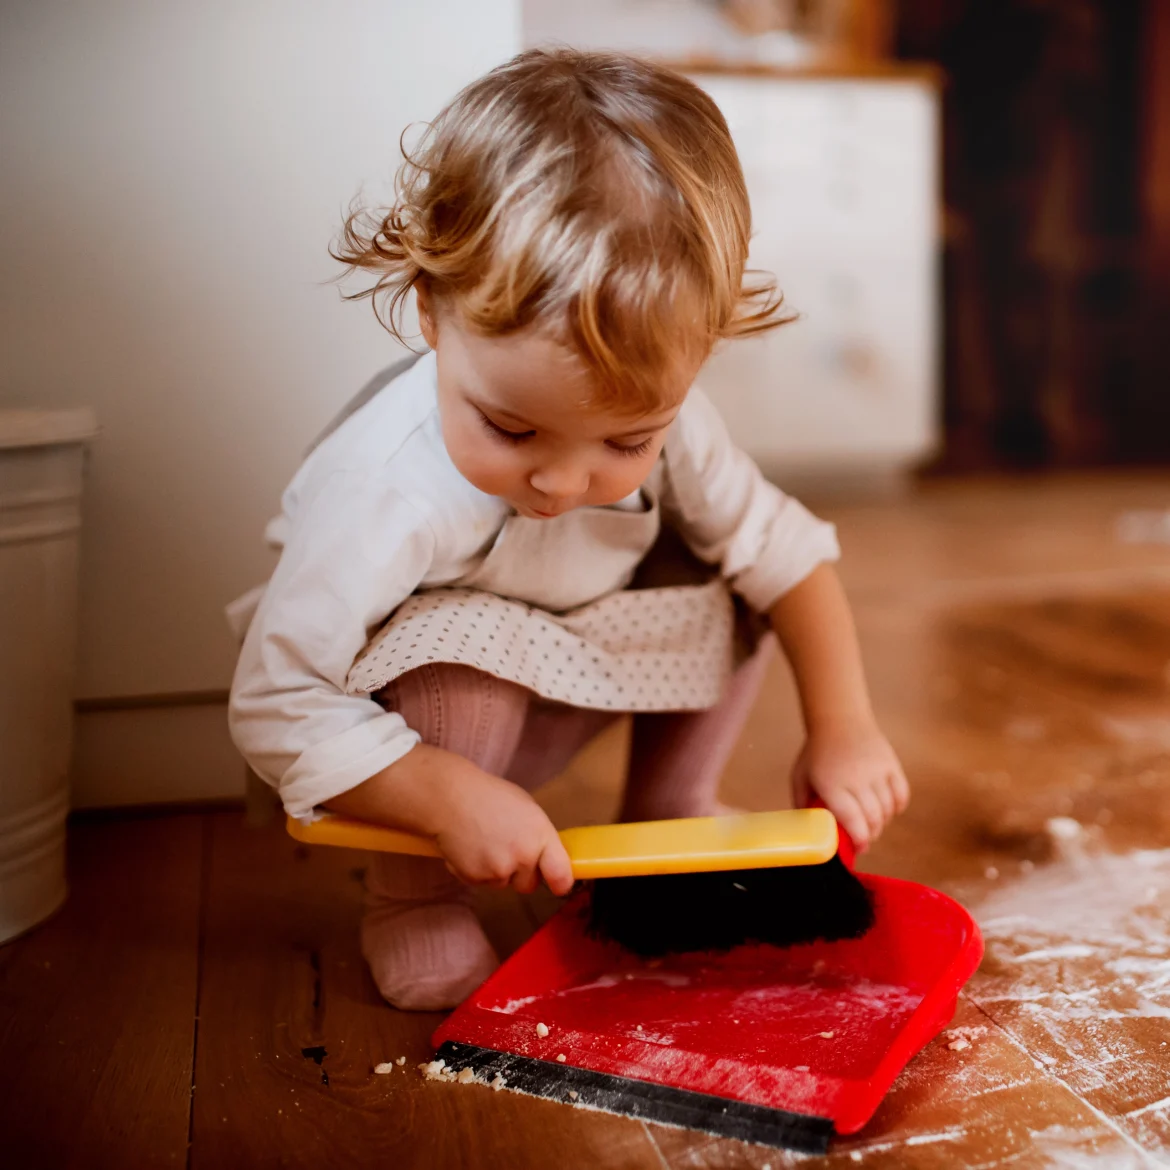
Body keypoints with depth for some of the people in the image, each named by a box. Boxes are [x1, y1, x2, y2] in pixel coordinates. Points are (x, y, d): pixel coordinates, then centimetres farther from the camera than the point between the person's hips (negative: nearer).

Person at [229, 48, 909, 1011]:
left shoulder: (654, 420, -23)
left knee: (731, 578, -11)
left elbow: (783, 548, -10)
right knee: (462, 640, -37)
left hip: (563, 678, 5)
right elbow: (277, 712, -32)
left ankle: (669, 819, 9)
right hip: (423, 715, -4)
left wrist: (843, 730, -12)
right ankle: (412, 896, -9)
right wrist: (456, 800, -37)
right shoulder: (384, 497, -38)